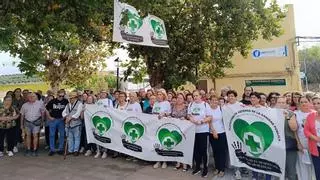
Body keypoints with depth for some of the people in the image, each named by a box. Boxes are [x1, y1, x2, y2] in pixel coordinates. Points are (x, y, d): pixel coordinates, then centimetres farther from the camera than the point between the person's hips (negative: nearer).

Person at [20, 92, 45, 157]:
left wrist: (42, 121, 4)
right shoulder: (24, 105, 6)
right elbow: (22, 115, 12)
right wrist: (22, 124, 12)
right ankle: (28, 150, 19)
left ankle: (35, 150, 5)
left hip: (36, 122, -3)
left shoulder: (40, 103, -2)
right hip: (27, 122, 3)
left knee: (35, 135, -3)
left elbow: (42, 113, 4)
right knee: (28, 135, 9)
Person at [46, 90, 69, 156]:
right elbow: (46, 109, 6)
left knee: (62, 135, 6)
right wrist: (49, 117, 0)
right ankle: (52, 149, 17)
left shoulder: (66, 102, -4)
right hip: (53, 120, 0)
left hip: (61, 120, 0)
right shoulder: (52, 101, -3)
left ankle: (60, 149, 20)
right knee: (52, 135, 5)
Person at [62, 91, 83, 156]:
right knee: (70, 138, 13)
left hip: (76, 124, -6)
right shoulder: (68, 105, 17)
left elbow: (78, 114, -15)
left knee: (77, 138, 1)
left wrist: (70, 117, -15)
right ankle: (70, 150, 23)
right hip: (68, 124, 6)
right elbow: (64, 112, 12)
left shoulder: (79, 104, -5)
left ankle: (76, 150, 11)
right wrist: (66, 116, -7)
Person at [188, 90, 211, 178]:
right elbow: (188, 115, 14)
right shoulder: (191, 104, 7)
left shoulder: (205, 104, -6)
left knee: (203, 149, 3)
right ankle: (197, 166, 28)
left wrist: (201, 121, -20)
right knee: (195, 149, 12)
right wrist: (191, 118, -8)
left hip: (203, 130, -4)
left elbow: (209, 118, -8)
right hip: (193, 130, 4)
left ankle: (205, 167, 20)